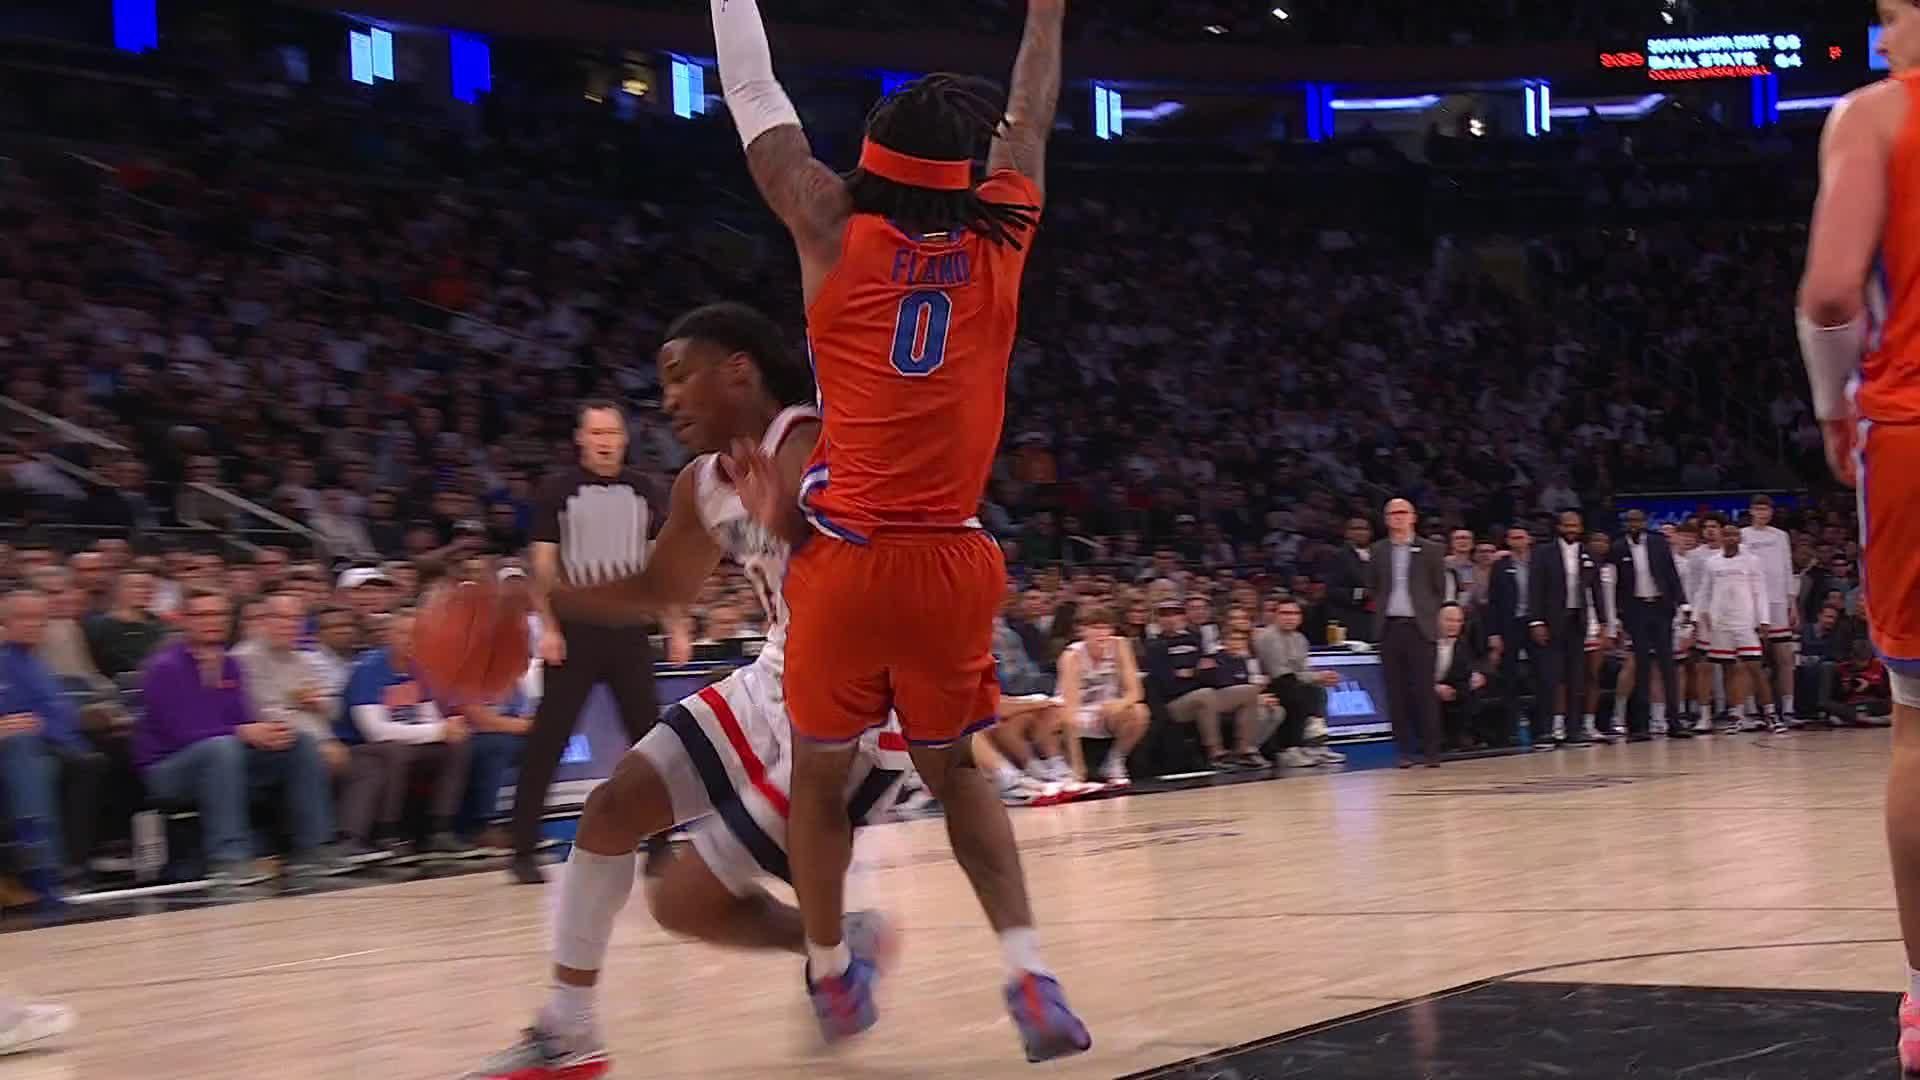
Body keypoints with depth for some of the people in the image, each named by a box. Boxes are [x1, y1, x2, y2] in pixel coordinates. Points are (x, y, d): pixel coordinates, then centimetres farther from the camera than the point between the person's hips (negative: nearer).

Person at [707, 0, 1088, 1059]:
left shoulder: (835, 230, -1)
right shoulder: (999, 239, 4)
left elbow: (754, 96, 8)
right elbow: (1031, 119, 21)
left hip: (845, 561, -2)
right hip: (954, 563, 2)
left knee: (820, 774, 16)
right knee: (954, 768, 17)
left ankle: (832, 976, 27)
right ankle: (1028, 969, 1)